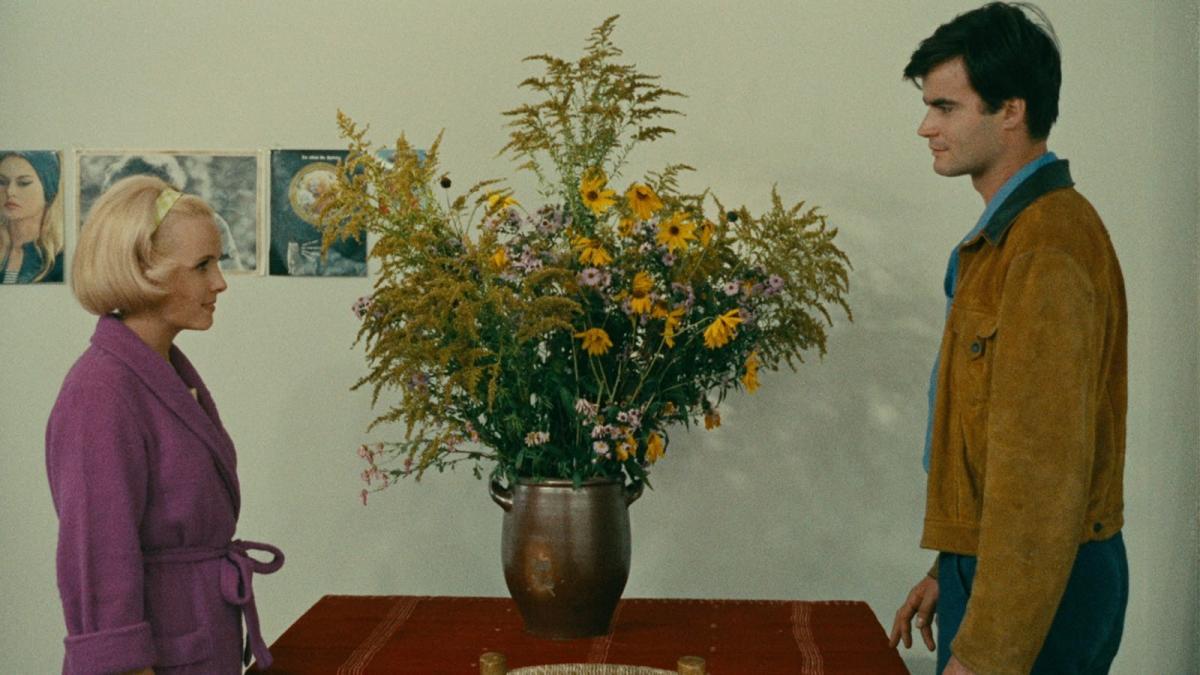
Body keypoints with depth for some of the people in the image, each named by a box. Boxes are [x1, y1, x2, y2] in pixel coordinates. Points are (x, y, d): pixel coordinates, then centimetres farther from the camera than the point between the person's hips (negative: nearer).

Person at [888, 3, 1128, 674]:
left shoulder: (1048, 249, -21)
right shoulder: (1009, 232, 12)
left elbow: (1044, 466, -25)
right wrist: (950, 570, 19)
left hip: (1039, 592, -9)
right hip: (991, 567, 9)